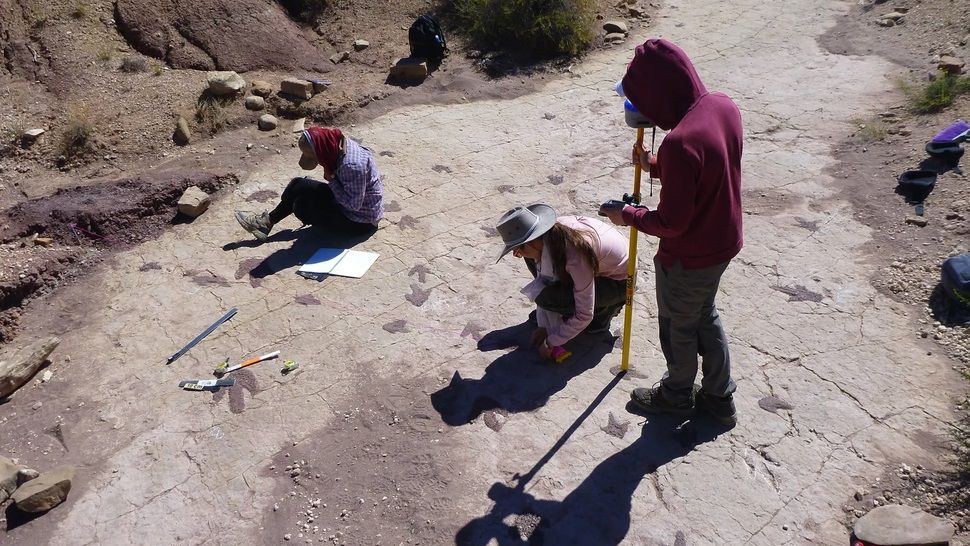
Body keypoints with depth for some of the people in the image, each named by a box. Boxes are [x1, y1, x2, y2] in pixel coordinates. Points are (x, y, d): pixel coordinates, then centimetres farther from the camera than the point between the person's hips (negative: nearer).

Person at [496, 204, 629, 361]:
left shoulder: (575, 257, -39)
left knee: (549, 297, -25)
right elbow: (544, 279, -3)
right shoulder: (548, 235, -18)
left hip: (619, 281, -7)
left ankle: (605, 309, -1)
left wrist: (552, 342, -21)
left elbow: (584, 315, -31)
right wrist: (543, 327, -7)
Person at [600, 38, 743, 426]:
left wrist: (628, 216, -11)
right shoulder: (723, 105, -7)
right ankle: (719, 398, 43)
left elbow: (672, 222, -27)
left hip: (688, 258, -8)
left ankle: (677, 395, 44)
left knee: (678, 326, 17)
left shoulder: (679, 143, -35)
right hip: (724, 241, 8)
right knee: (705, 316, 27)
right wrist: (657, 166, 1)